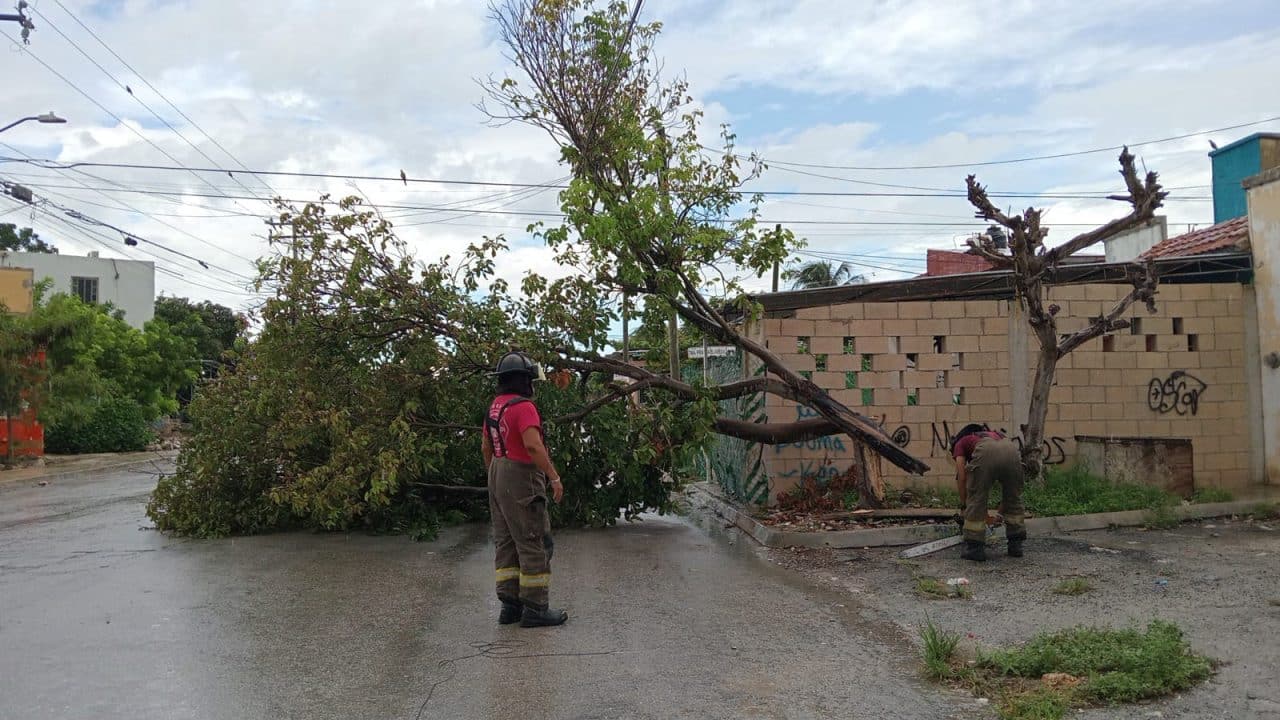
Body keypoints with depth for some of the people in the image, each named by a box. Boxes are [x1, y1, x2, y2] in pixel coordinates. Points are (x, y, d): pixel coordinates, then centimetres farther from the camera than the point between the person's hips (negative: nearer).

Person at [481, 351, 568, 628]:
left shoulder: (495, 406, 12)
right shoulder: (523, 406, -17)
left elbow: (486, 446, 20)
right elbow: (533, 445, -28)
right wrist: (555, 477, -23)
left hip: (499, 475, 10)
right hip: (521, 479, -10)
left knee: (506, 543, 10)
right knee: (533, 544, -4)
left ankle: (510, 605, 13)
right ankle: (535, 608, -1)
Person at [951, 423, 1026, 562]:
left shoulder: (960, 443, 35)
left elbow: (961, 478, 21)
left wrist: (965, 505, 32)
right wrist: (1001, 512, 54)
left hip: (986, 452, -4)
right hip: (1012, 450, 4)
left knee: (976, 503, 12)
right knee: (1014, 500, 25)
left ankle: (975, 547, 15)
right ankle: (1015, 545, 29)